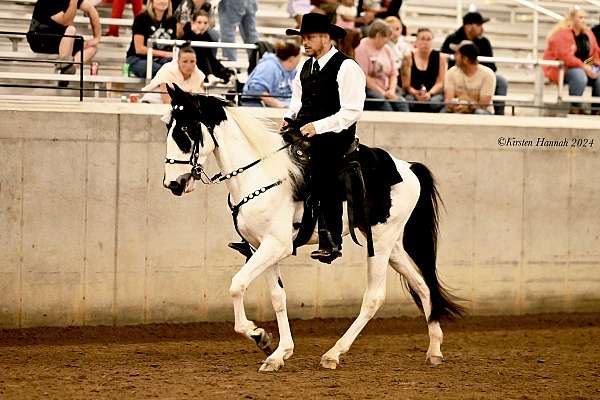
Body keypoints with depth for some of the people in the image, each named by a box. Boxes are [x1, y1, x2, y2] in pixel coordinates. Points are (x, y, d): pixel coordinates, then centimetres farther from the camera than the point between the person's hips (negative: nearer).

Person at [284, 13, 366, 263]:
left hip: (333, 138, -7)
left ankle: (331, 242, -11)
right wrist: (289, 119, 2)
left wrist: (317, 126, -20)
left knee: (324, 184, -16)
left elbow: (352, 112, -14)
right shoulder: (306, 67, 18)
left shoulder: (346, 68, -7)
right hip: (304, 137, 7)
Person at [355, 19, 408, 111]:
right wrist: (382, 93, -15)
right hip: (368, 89, -6)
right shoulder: (362, 49, -4)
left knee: (402, 103, -24)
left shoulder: (387, 50, 19)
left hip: (386, 91, 6)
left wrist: (391, 91, -4)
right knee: (384, 104, -36)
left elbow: (393, 74, 18)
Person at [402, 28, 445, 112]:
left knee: (435, 102, -33)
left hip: (434, 93, 0)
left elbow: (440, 83, 1)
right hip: (413, 94, 0)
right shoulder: (409, 58, 5)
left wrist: (430, 94, -18)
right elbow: (406, 84, 0)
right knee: (410, 101, -34)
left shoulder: (439, 57, 7)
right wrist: (416, 94, -20)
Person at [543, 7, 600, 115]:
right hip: (560, 69, -8)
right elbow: (565, 56, -25)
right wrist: (584, 67, -28)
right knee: (579, 76, -37)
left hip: (584, 67, 8)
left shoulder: (587, 33, 10)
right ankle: (575, 107, -25)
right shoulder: (562, 33, -15)